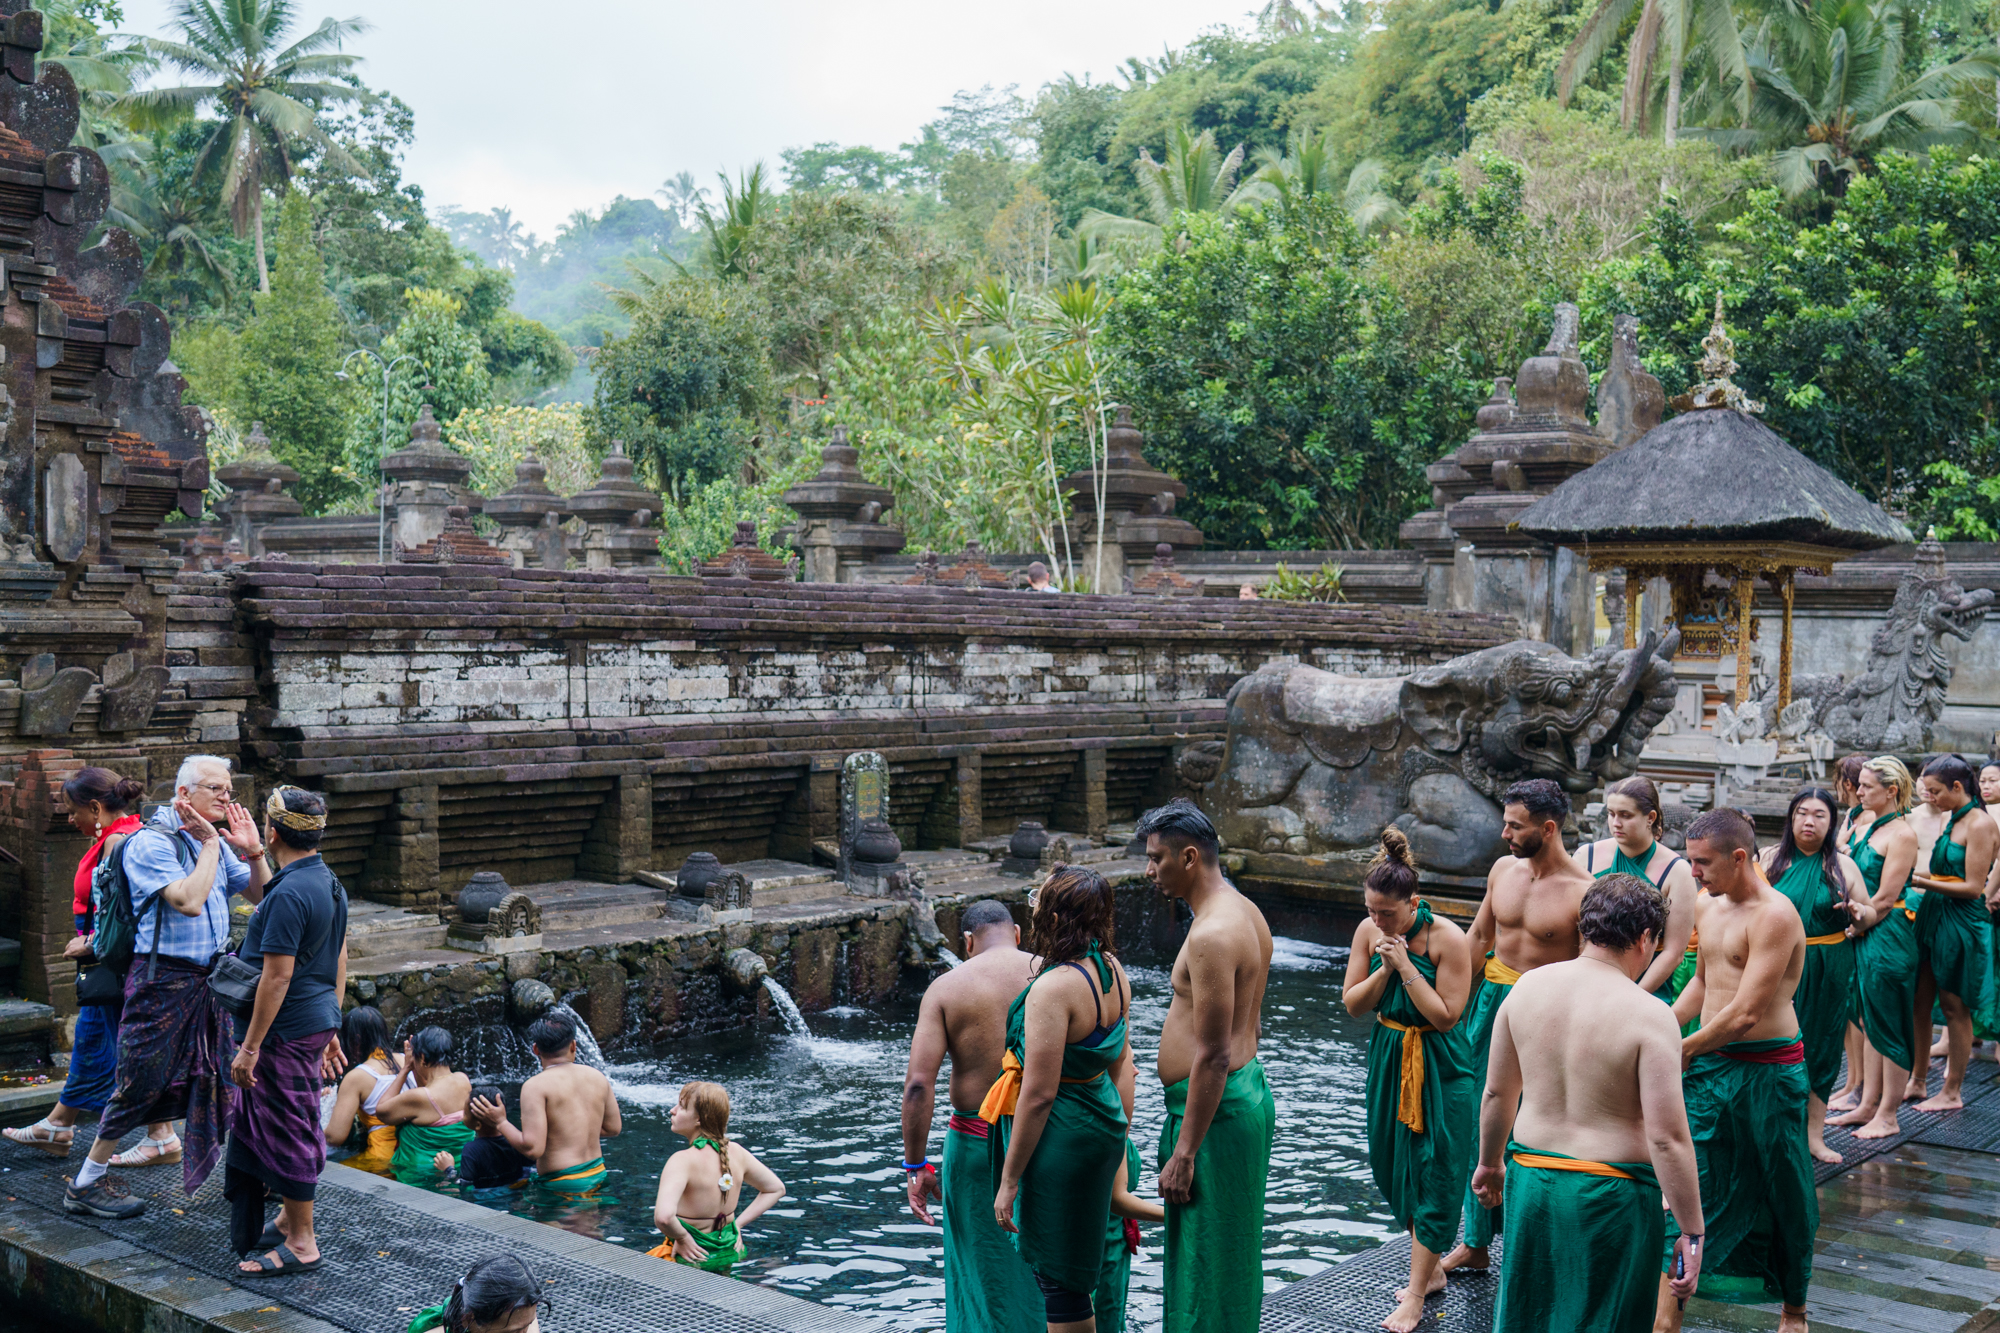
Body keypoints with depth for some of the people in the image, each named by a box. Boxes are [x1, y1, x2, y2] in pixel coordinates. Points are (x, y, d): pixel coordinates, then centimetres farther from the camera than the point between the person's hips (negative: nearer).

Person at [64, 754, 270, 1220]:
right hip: (164, 980, -7)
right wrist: (210, 844, -18)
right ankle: (85, 1185, 14)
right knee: (141, 1085, 0)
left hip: (210, 977, 7)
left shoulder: (215, 842, 10)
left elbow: (261, 895, 12)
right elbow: (189, 901, -26)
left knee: (222, 1078, 11)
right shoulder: (152, 842, -13)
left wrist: (252, 850, -2)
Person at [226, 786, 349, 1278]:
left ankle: (301, 1243, 6)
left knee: (287, 1131, -1)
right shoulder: (330, 883, 10)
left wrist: (250, 1047, -19)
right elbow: (339, 964, 16)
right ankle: (290, 1215, 34)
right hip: (317, 1022, 10)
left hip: (286, 1031, -10)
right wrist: (331, 1030, 22)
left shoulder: (289, 894, -21)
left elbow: (276, 977, -22)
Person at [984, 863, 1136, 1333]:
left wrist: (1009, 1181, -16)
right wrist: (1122, 1131, 25)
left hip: (1061, 1136, -9)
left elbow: (1039, 1095, -23)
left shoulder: (1053, 988, -24)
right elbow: (1121, 1059, 14)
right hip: (1103, 1127, 9)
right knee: (1068, 1271, 22)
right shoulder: (1111, 971, 3)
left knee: (1059, 1279, 3)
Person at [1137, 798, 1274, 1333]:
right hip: (1247, 1091, 10)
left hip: (1215, 1108, -10)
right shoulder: (1245, 912, 10)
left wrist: (1184, 1153, -21)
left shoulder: (1212, 934, -23)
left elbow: (1213, 1057, -24)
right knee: (1236, 1254, 20)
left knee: (1207, 1265, 0)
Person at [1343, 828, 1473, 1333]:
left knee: (1432, 1174, -1)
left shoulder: (1447, 938, -19)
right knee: (1393, 1167, 13)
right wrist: (1384, 970, -16)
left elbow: (1446, 1015, -19)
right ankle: (1431, 1270, 32)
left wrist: (1407, 967, -23)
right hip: (1389, 1059, 6)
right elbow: (1352, 1003, 0)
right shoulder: (1368, 931, -3)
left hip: (1440, 1067, -6)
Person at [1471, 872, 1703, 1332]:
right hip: (1611, 1192, -5)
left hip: (1529, 1176, 5)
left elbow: (1496, 1093, 8)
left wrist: (1490, 1163, 23)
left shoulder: (1527, 987, -2)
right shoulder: (1651, 1017, -18)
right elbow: (1667, 1138, -20)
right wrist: (1692, 1233, -11)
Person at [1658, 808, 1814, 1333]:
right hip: (1708, 1064, 7)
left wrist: (1683, 1049, -14)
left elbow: (1745, 1014, -23)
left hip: (1767, 1069, -7)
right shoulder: (1707, 907, 8)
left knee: (1782, 1196, 10)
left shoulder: (1774, 915, -19)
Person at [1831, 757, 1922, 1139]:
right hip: (1863, 935, 8)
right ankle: (1867, 1105, 23)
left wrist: (1852, 929, -11)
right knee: (1870, 1022, 15)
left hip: (1888, 936, -8)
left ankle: (1887, 1117, 8)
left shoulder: (1901, 835, -14)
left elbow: (1884, 899, -16)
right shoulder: (1862, 821, 10)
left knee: (1888, 1027, 0)